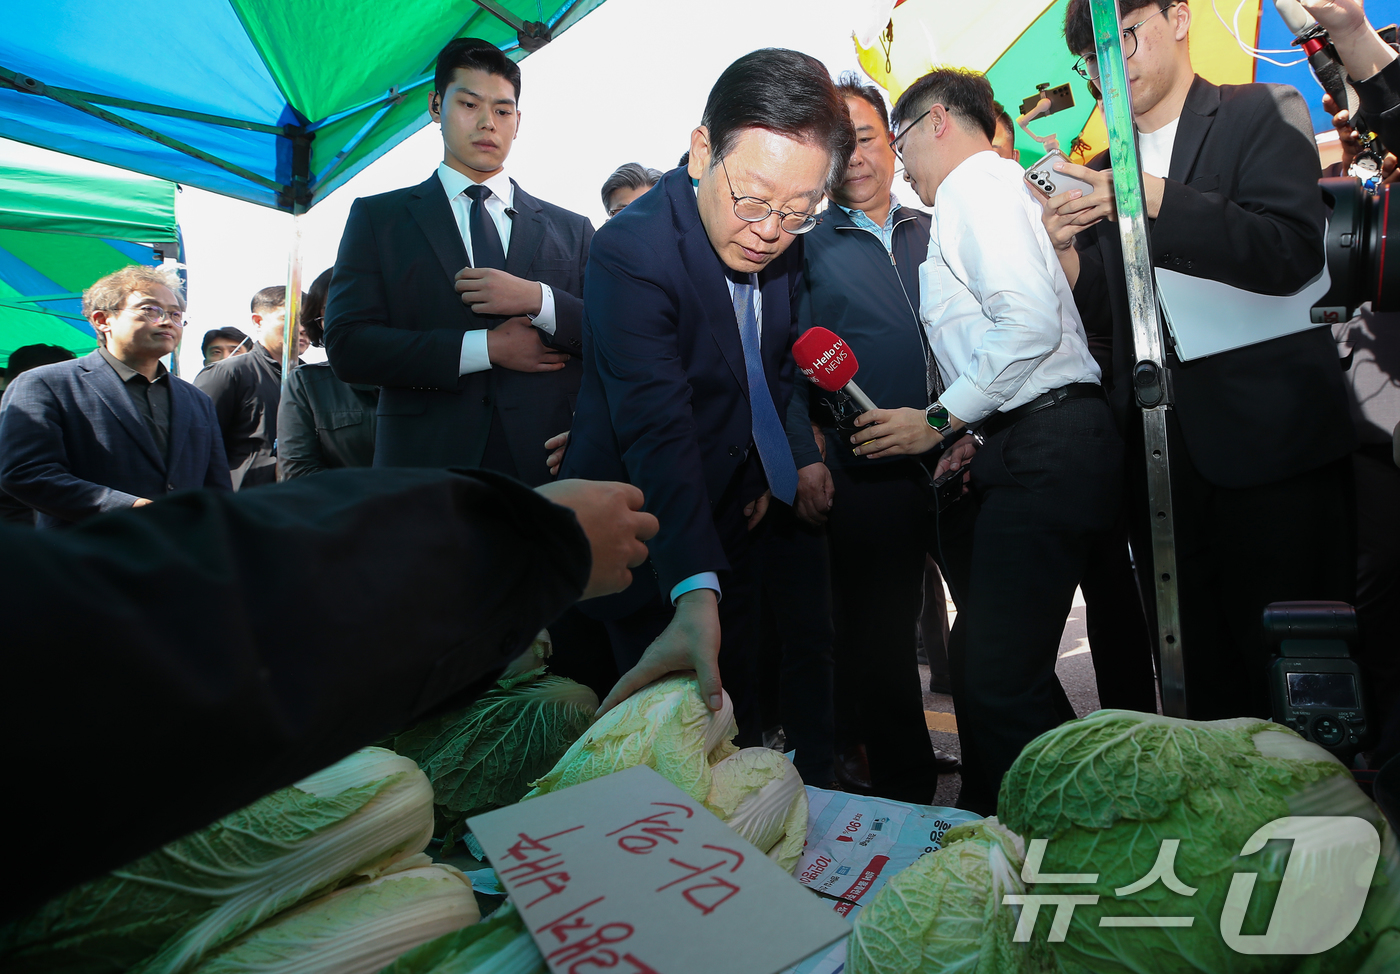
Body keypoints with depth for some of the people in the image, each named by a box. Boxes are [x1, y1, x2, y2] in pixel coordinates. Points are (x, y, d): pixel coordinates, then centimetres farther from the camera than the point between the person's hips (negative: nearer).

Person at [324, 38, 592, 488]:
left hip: (547, 468, 1)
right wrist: (485, 348, -10)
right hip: (426, 464, -1)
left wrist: (538, 300, -12)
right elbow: (347, 346, -3)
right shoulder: (377, 218, 9)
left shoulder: (572, 230, 14)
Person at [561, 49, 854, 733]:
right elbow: (657, 432, -37)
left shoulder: (785, 240, -6)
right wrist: (695, 597, -46)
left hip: (731, 519, 6)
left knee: (736, 727, 15)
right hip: (648, 539, -6)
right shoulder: (630, 249, -27)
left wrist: (766, 472, 9)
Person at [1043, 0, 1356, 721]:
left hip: (1267, 438, -4)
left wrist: (1156, 200, -17)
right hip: (1157, 448, 4)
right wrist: (1067, 250, -5)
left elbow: (1290, 251, -12)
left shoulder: (1265, 114, 4)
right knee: (1193, 661, 9)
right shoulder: (1103, 173, 16)